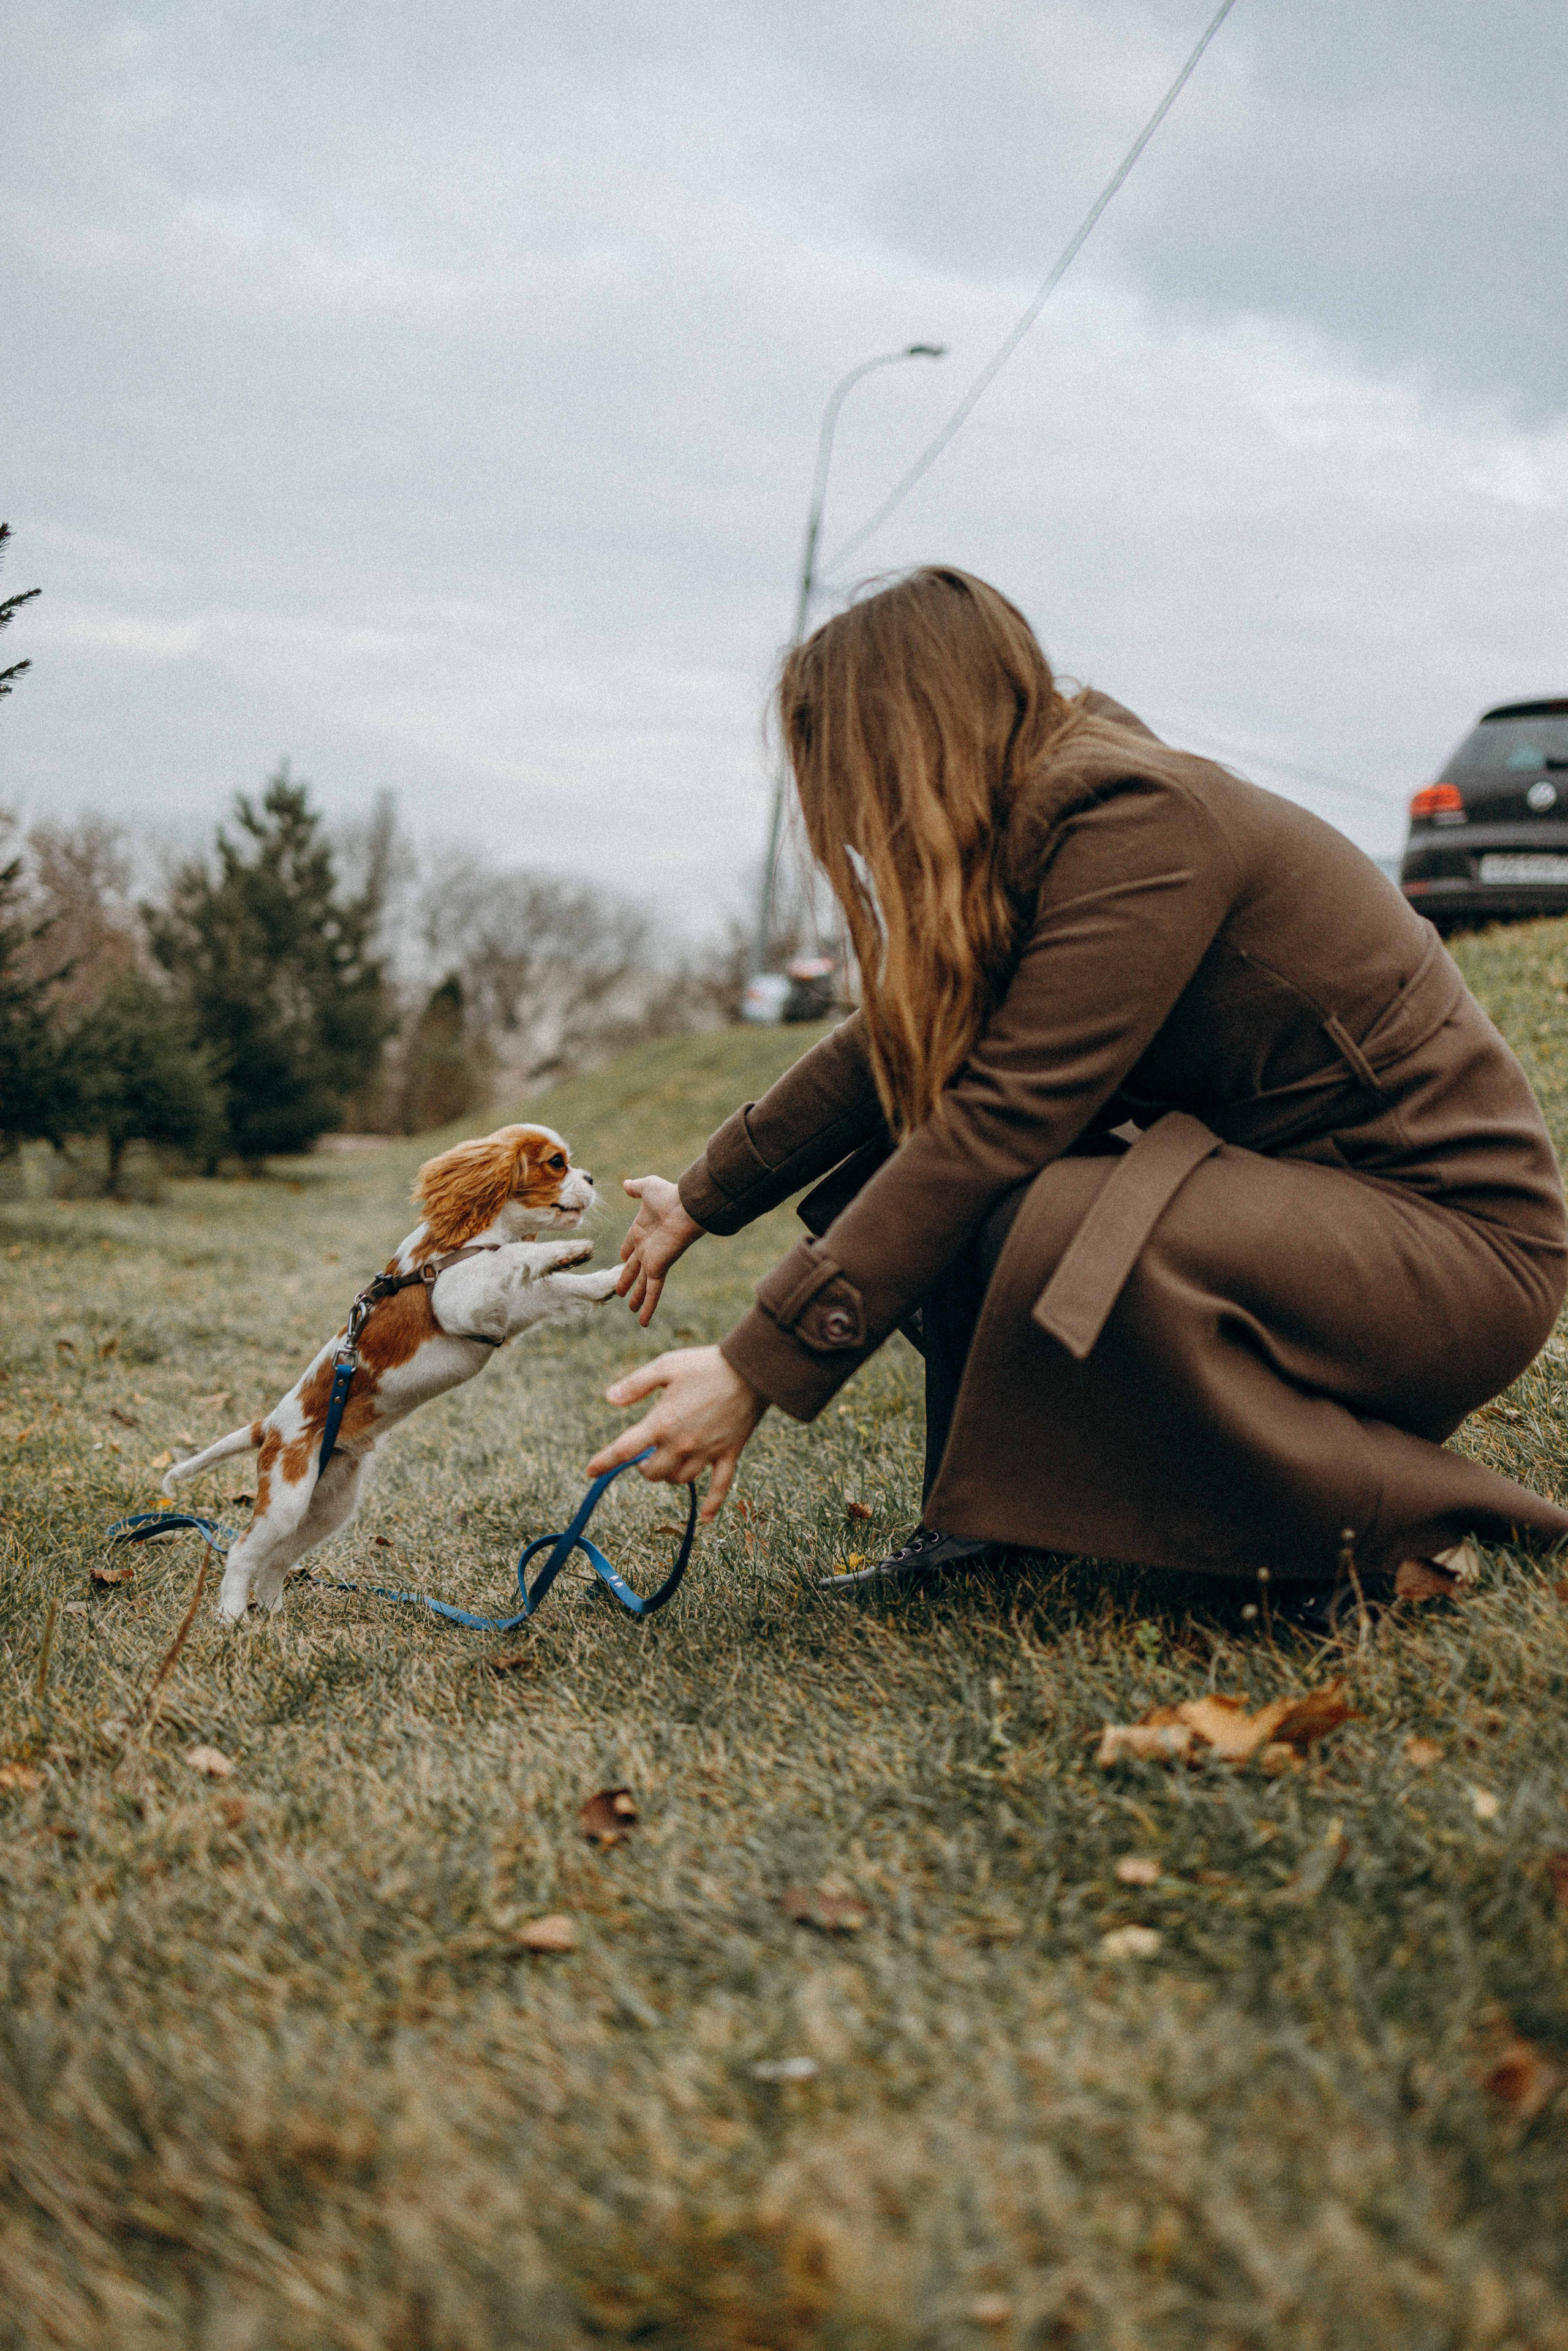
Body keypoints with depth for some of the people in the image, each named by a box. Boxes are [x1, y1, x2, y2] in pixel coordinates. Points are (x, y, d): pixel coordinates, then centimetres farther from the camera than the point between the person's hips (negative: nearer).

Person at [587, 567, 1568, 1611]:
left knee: (1054, 1228, -33)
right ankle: (986, 1518, 6)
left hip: (1464, 1240, -8)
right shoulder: (1040, 831, 5)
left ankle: (1395, 1522, -14)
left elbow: (995, 1123, -28)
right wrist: (702, 1203, 22)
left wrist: (757, 1370, -26)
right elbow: (883, 1053, 15)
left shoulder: (1139, 823, -22)